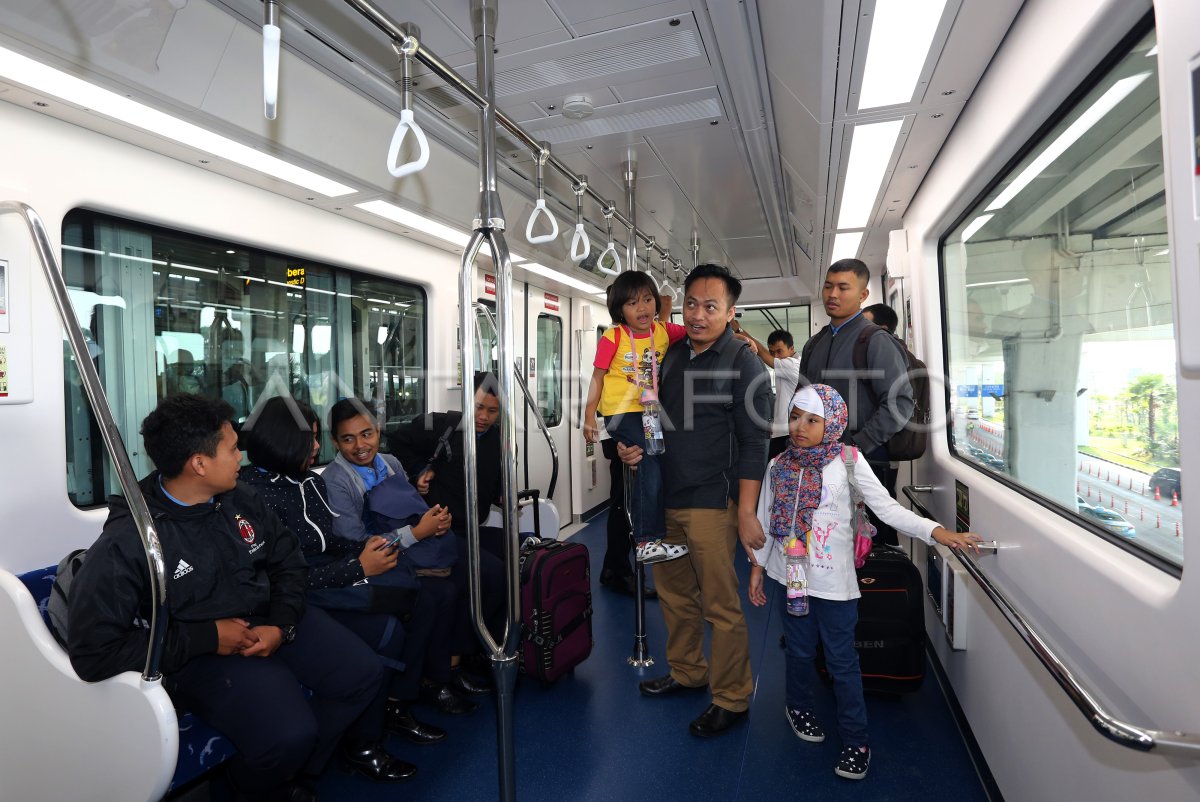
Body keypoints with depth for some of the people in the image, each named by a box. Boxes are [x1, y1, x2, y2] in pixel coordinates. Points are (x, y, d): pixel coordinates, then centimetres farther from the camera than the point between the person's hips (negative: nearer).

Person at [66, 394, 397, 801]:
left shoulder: (239, 499, -1)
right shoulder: (125, 543, -20)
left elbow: (287, 558, 9)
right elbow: (93, 652, -20)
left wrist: (283, 624, -7)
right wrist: (207, 638, -20)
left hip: (268, 618, 6)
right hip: (200, 655, -6)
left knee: (363, 673, -2)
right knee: (288, 733, -27)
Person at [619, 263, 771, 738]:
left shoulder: (743, 364, -7)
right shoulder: (672, 355, 11)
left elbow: (754, 444, -11)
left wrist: (746, 513, -16)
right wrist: (635, 447, 2)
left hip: (711, 503, -6)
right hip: (666, 499, 7)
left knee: (721, 606, 2)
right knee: (673, 593, 17)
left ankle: (732, 699, 20)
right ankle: (687, 672, 37)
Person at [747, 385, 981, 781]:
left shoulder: (847, 462, -10)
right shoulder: (779, 466, -1)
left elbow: (888, 508, -12)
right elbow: (766, 521, 6)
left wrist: (936, 531, -24)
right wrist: (757, 567, 10)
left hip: (834, 581, -2)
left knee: (842, 662, 8)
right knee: (799, 651, 18)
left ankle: (856, 741, 26)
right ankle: (799, 705, 45)